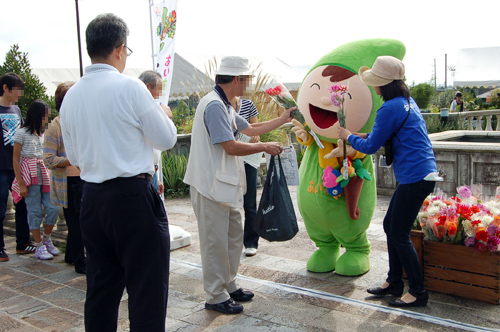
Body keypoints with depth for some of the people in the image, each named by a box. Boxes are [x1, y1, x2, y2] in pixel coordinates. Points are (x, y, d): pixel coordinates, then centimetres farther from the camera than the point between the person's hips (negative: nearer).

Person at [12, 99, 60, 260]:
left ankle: (46, 239, 20)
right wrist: (20, 184, -11)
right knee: (35, 211, -1)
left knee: (53, 208, 0)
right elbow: (15, 159, -6)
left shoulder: (41, 133, 14)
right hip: (29, 178, -6)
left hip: (43, 175, 6)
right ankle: (39, 247, 9)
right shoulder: (22, 133, -5)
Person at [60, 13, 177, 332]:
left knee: (101, 288, 17)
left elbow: (74, 156, 16)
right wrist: (162, 114, 15)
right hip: (133, 197, -7)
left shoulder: (71, 95, 8)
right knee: (148, 289, 1)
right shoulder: (129, 87, -11)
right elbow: (166, 138, -4)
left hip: (92, 198, 7)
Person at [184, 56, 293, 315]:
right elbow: (231, 147, -21)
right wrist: (265, 147, -8)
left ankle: (228, 285, 30)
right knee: (215, 242, 0)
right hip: (210, 185, -11)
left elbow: (250, 129, 26)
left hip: (225, 184, 11)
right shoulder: (214, 105, -18)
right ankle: (216, 296, 12)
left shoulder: (224, 105, 15)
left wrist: (283, 119, 28)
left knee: (234, 237, 17)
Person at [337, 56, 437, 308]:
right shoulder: (407, 102, 14)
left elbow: (370, 147, -11)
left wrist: (349, 137, 6)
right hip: (420, 174, 10)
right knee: (391, 226, 17)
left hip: (415, 177, -10)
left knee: (399, 235, -1)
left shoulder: (390, 109, -18)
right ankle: (394, 282, 28)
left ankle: (418, 292, 10)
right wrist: (363, 136, 16)